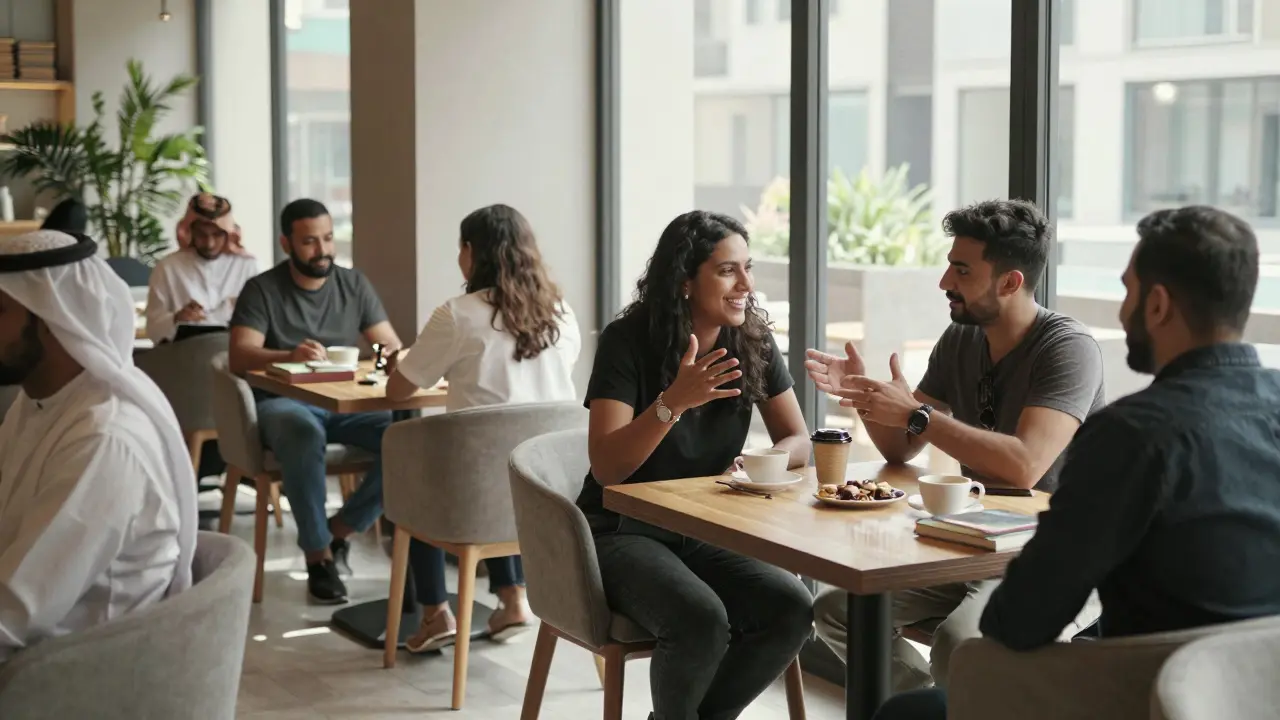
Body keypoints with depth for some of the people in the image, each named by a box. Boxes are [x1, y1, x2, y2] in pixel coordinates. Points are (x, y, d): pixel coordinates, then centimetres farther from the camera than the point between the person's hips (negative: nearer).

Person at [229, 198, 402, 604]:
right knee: (304, 434, -40)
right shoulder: (262, 290, -2)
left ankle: (340, 529, -9)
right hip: (284, 402, -3)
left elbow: (393, 348, 5)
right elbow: (240, 357, -15)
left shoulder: (355, 285, 9)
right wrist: (289, 356, -36)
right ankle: (317, 554, -24)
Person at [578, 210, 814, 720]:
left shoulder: (753, 341, -1)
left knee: (792, 609, -22)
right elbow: (606, 469, -20)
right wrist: (672, 402, -34)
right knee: (702, 619, -33)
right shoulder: (628, 341, -15)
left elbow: (798, 442, 3)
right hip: (622, 532, -5)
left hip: (709, 532, 5)